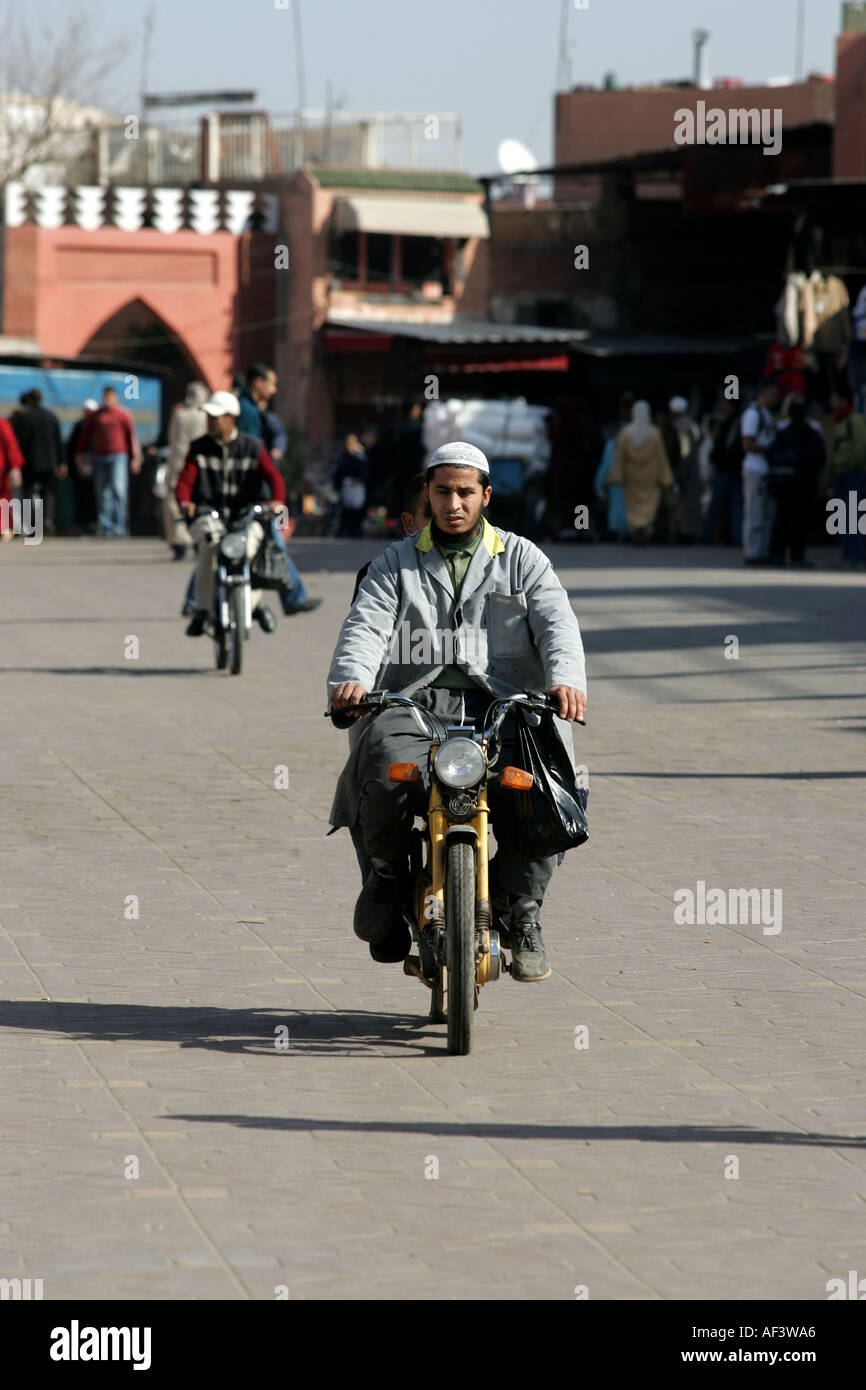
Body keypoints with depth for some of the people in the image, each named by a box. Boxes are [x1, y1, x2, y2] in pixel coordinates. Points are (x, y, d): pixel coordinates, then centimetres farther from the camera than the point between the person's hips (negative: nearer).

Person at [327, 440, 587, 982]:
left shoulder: (522, 560, 19)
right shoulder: (397, 563, 21)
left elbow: (557, 624, 4)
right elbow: (366, 625, 4)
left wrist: (565, 678, -19)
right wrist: (351, 677, -19)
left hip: (501, 703, 0)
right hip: (412, 703, 0)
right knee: (386, 775, -33)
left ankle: (523, 911, -12)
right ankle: (388, 874, -3)